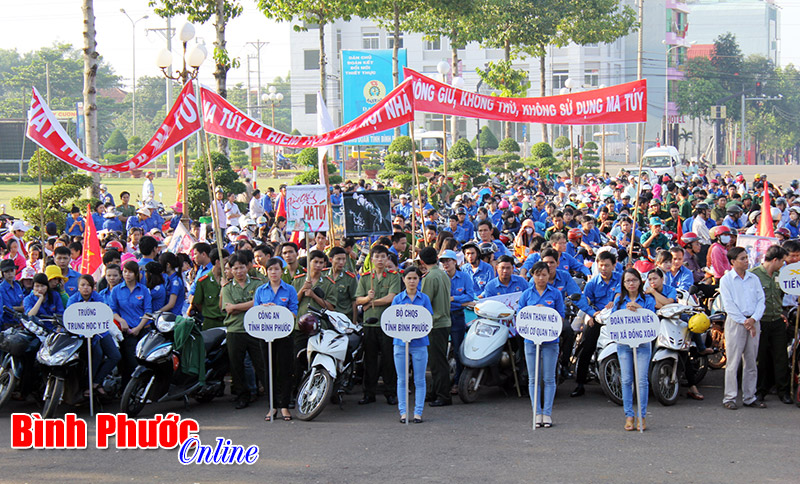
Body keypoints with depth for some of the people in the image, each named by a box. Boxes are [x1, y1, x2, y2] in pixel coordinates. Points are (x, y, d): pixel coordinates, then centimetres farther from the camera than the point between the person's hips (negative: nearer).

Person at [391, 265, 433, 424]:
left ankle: (418, 412, 8)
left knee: (419, 380, 2)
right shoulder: (397, 299, 6)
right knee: (402, 380, 4)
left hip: (419, 343, 0)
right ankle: (403, 412, 10)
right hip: (401, 342, 1)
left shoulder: (424, 298, 5)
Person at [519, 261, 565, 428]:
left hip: (550, 340, -1)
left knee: (549, 378, 1)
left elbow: (560, 317, 5)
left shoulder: (555, 294, 4)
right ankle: (537, 413, 9)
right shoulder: (526, 294, 7)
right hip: (531, 340, 1)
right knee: (533, 378, 3)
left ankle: (547, 413, 6)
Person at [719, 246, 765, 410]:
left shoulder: (754, 278, 13)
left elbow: (761, 300, 7)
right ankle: (729, 398, -3)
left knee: (751, 362, 6)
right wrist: (744, 321, -13)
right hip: (735, 322, -4)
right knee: (733, 361, -6)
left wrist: (754, 319, -9)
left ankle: (749, 397, 12)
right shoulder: (726, 280, 0)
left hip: (753, 322, 4)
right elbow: (729, 304, -6)